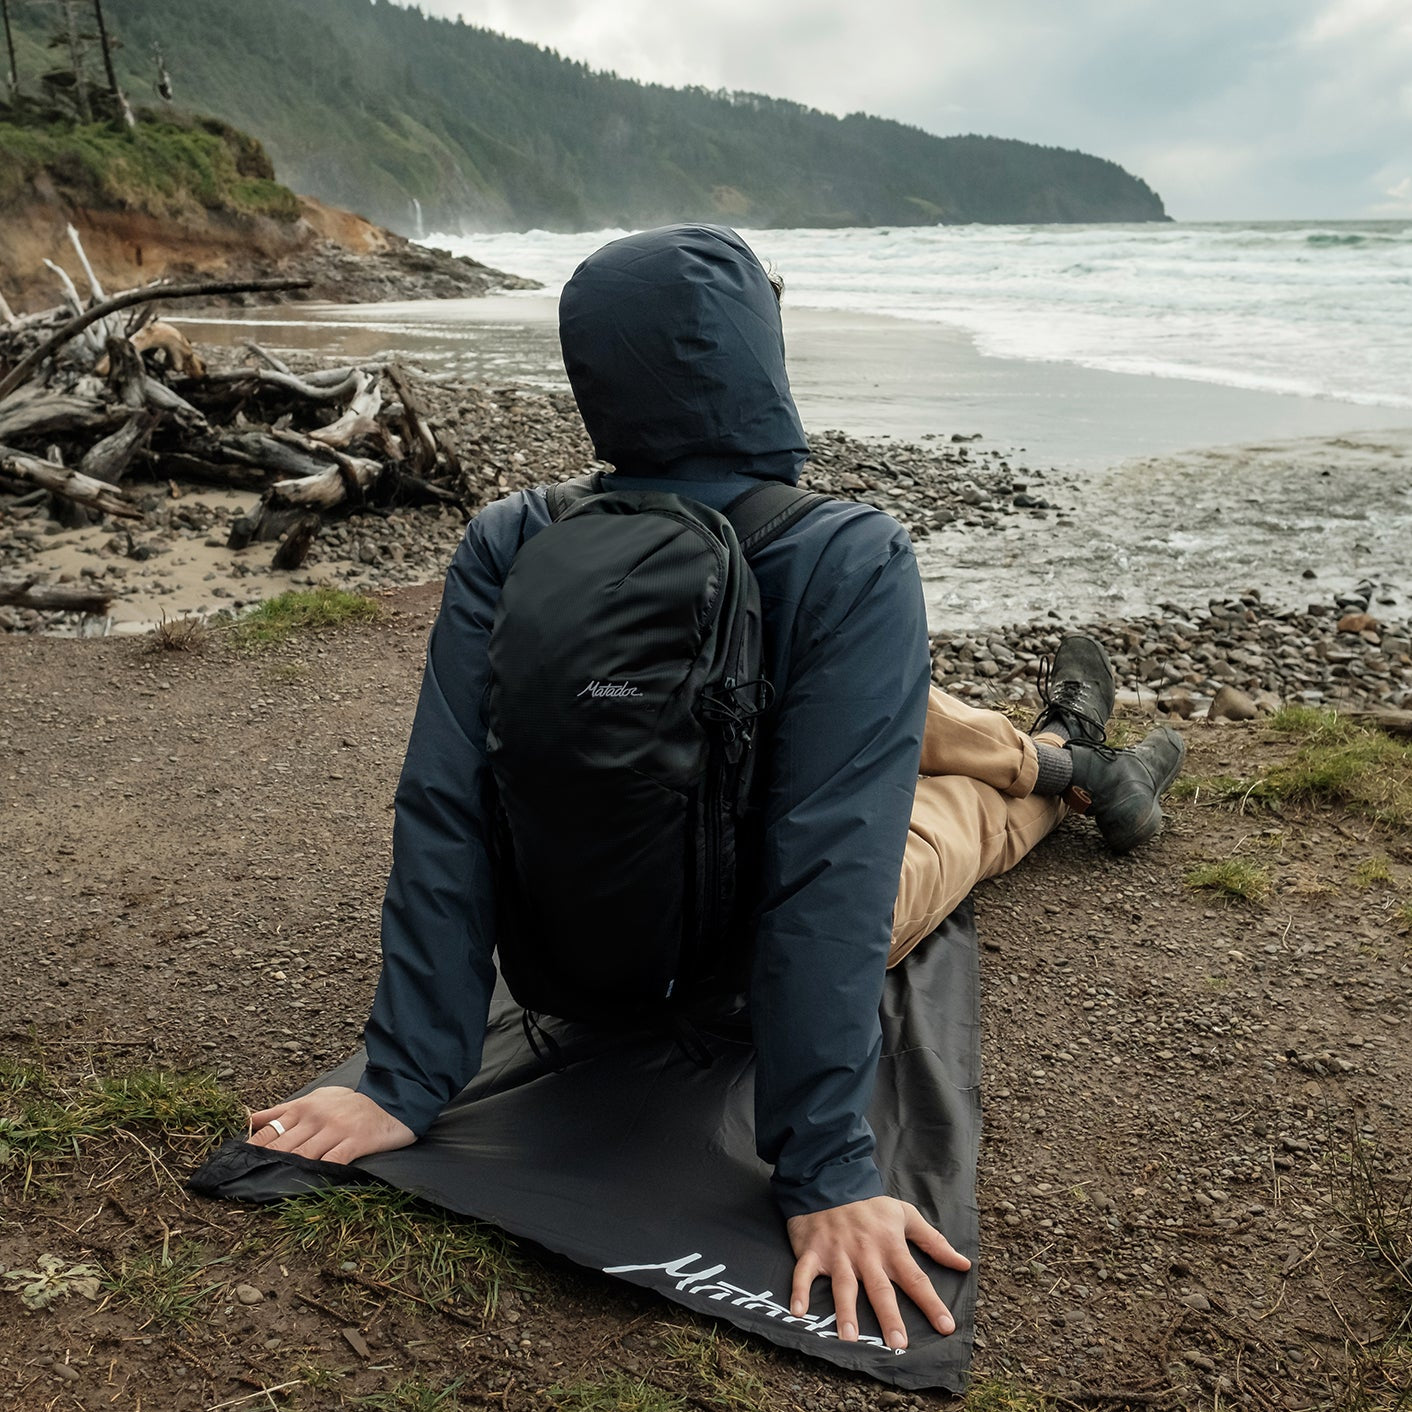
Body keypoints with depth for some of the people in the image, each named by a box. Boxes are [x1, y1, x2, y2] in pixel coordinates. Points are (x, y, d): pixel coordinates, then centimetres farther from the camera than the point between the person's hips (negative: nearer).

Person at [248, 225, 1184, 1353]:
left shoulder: (509, 546, -21)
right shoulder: (853, 562, -32)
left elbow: (446, 816, -23)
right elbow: (833, 867, -36)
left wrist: (406, 1082, -18)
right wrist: (827, 1168, -31)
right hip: (750, 958, -4)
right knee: (969, 804, 29)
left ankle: (1056, 750, 58)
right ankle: (1068, 772, 63)